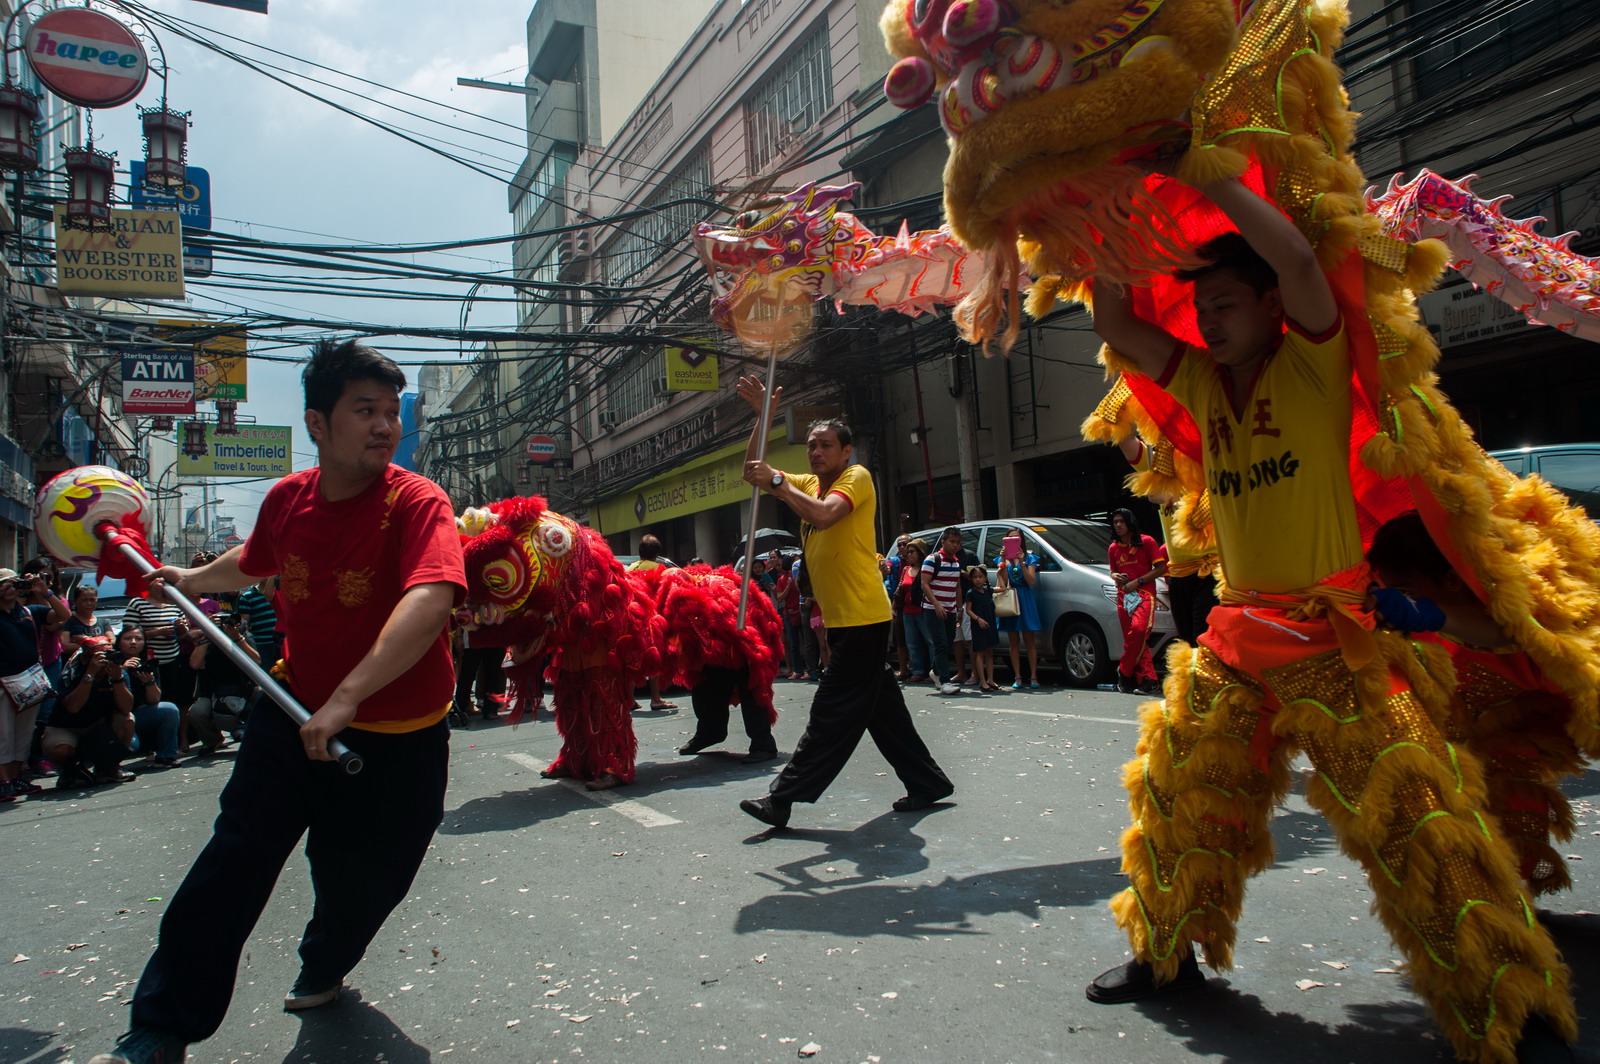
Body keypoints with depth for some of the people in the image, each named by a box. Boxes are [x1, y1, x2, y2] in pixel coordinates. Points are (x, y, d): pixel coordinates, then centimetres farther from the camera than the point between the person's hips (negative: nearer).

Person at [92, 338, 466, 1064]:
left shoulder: (417, 503, -23)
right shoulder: (286, 500, -4)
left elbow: (431, 599, -42)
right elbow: (253, 563, 21)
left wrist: (348, 697, -47)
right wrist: (187, 579, 37)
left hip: (396, 737, -4)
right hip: (295, 711, 4)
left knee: (360, 885, 11)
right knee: (232, 864, 3)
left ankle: (323, 970, 45)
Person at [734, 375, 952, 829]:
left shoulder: (857, 477, -8)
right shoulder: (811, 483, 16)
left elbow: (824, 515, -27)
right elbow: (752, 472, 12)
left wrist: (777, 483, -22)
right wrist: (764, 415, 4)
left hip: (862, 617, -9)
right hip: (842, 619, 9)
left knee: (832, 713, -6)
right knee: (882, 707, 15)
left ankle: (783, 799, -5)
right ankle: (928, 782, 25)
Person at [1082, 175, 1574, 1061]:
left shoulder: (1312, 365, -5)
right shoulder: (1201, 383, 11)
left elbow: (1299, 261, -21)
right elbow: (1113, 326, 12)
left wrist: (1211, 174, -14)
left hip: (1331, 632, -6)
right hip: (1236, 635, 6)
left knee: (1406, 811, -6)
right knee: (1179, 789, 10)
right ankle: (1167, 953, 29)